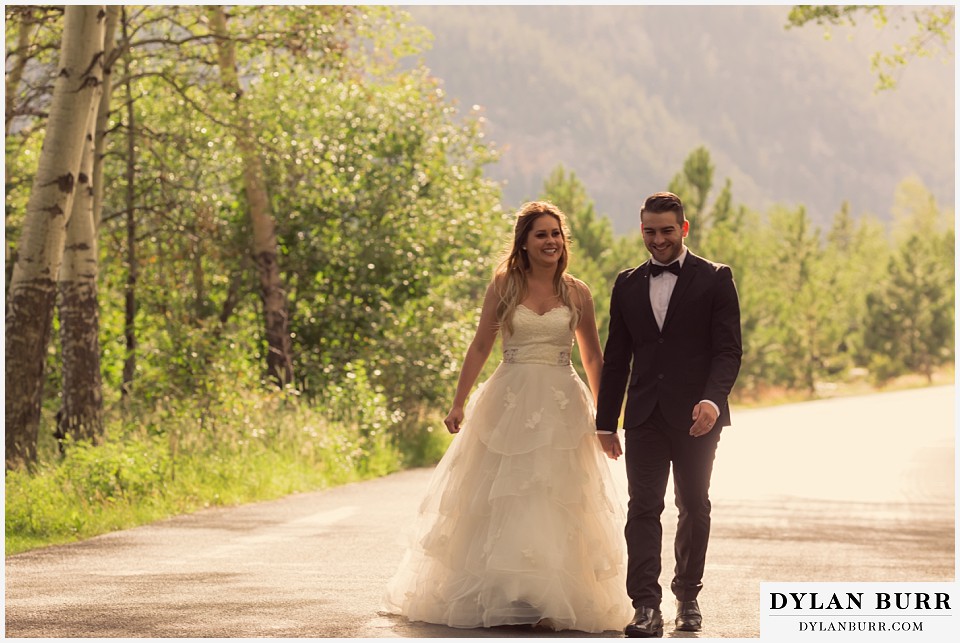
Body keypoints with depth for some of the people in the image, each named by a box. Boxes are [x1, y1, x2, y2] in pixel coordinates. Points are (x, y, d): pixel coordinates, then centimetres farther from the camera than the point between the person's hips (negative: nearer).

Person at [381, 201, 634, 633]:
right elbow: (481, 346, 6)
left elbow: (593, 357, 11)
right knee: (501, 497, 1)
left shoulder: (576, 293, 6)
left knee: (556, 500, -2)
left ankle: (552, 601, 3)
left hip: (562, 406, 0)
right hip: (510, 402, 0)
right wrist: (459, 403, 2)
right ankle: (499, 596, 10)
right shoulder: (504, 285, 3)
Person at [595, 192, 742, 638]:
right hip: (645, 417, 2)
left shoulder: (714, 279, 1)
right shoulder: (628, 285, 12)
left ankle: (688, 596, 22)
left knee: (694, 507, 8)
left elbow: (728, 350, -5)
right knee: (643, 508, -7)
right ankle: (646, 607, -11)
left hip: (696, 416, -2)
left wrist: (713, 399, -21)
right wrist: (606, 422, 12)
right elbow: (616, 358, 15)